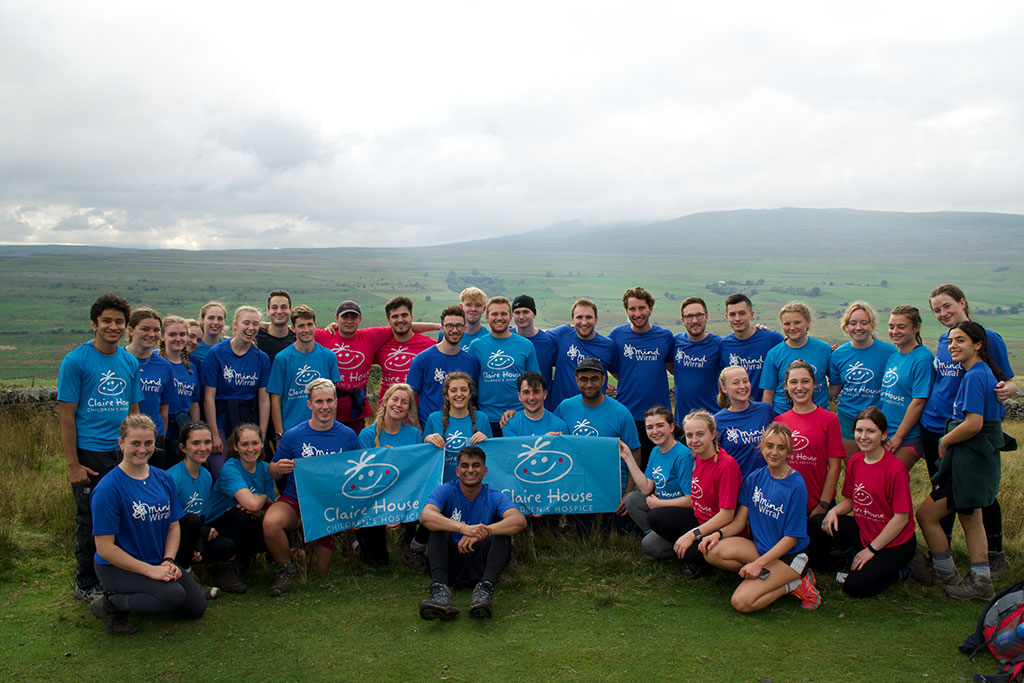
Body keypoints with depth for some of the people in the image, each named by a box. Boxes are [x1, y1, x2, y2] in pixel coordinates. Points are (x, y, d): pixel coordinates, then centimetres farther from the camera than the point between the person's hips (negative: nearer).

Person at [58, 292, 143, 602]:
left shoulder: (130, 362, 7)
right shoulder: (75, 361, -8)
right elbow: (67, 416, -8)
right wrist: (73, 465, -12)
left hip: (123, 454, 5)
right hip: (90, 455, -4)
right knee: (91, 521, 6)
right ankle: (86, 585, 22)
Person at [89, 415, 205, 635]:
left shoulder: (164, 479, 2)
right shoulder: (108, 488, -18)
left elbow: (173, 527, 9)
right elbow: (105, 548, -19)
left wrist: (168, 561, -10)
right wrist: (150, 570, -24)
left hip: (157, 562, 7)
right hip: (117, 566, -7)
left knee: (196, 607, 1)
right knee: (173, 595, -28)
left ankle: (135, 594, 18)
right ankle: (109, 604, -4)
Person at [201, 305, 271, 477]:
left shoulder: (261, 358, 4)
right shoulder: (216, 353, -5)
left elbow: (264, 400, 3)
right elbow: (209, 397, -7)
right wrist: (214, 435, -11)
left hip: (249, 422, 3)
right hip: (220, 421, -3)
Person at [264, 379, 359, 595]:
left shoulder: (347, 436, 1)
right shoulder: (293, 435, -3)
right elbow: (272, 472, 6)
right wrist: (278, 468, -18)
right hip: (294, 500, 0)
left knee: (321, 573, -2)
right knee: (271, 522, -34)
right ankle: (285, 567, -4)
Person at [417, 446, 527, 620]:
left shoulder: (495, 497, -1)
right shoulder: (445, 491, -2)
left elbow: (520, 521, -22)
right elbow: (425, 516, -24)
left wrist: (483, 532, -39)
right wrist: (462, 528, -42)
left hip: (481, 563, 0)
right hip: (450, 561, 0)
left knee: (502, 532, -21)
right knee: (438, 528, -23)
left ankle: (485, 588, -41)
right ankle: (440, 590, -43)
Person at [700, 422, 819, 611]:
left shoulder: (796, 487, -16)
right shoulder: (755, 478, 1)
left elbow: (791, 537, -14)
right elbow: (740, 520, 3)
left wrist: (759, 563, -21)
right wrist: (719, 533, -17)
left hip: (788, 554, -6)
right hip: (759, 547, 6)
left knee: (742, 602, -22)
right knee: (712, 551, -22)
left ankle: (794, 583, -1)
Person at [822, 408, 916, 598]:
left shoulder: (896, 469, -22)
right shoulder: (854, 461, 0)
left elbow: (901, 518, -19)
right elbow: (850, 500, 10)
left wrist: (871, 549, -16)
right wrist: (834, 511, -13)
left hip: (894, 543, -6)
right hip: (863, 531, 6)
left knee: (855, 587, -17)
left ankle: (900, 568, 8)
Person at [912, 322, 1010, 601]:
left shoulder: (974, 376, -18)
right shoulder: (987, 373, 12)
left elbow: (974, 423, -27)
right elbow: (995, 420, 22)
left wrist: (944, 442, -12)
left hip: (968, 460, -10)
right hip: (982, 458, 10)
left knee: (926, 514, -2)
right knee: (970, 520, 17)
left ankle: (946, 574, 11)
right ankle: (981, 581, 23)